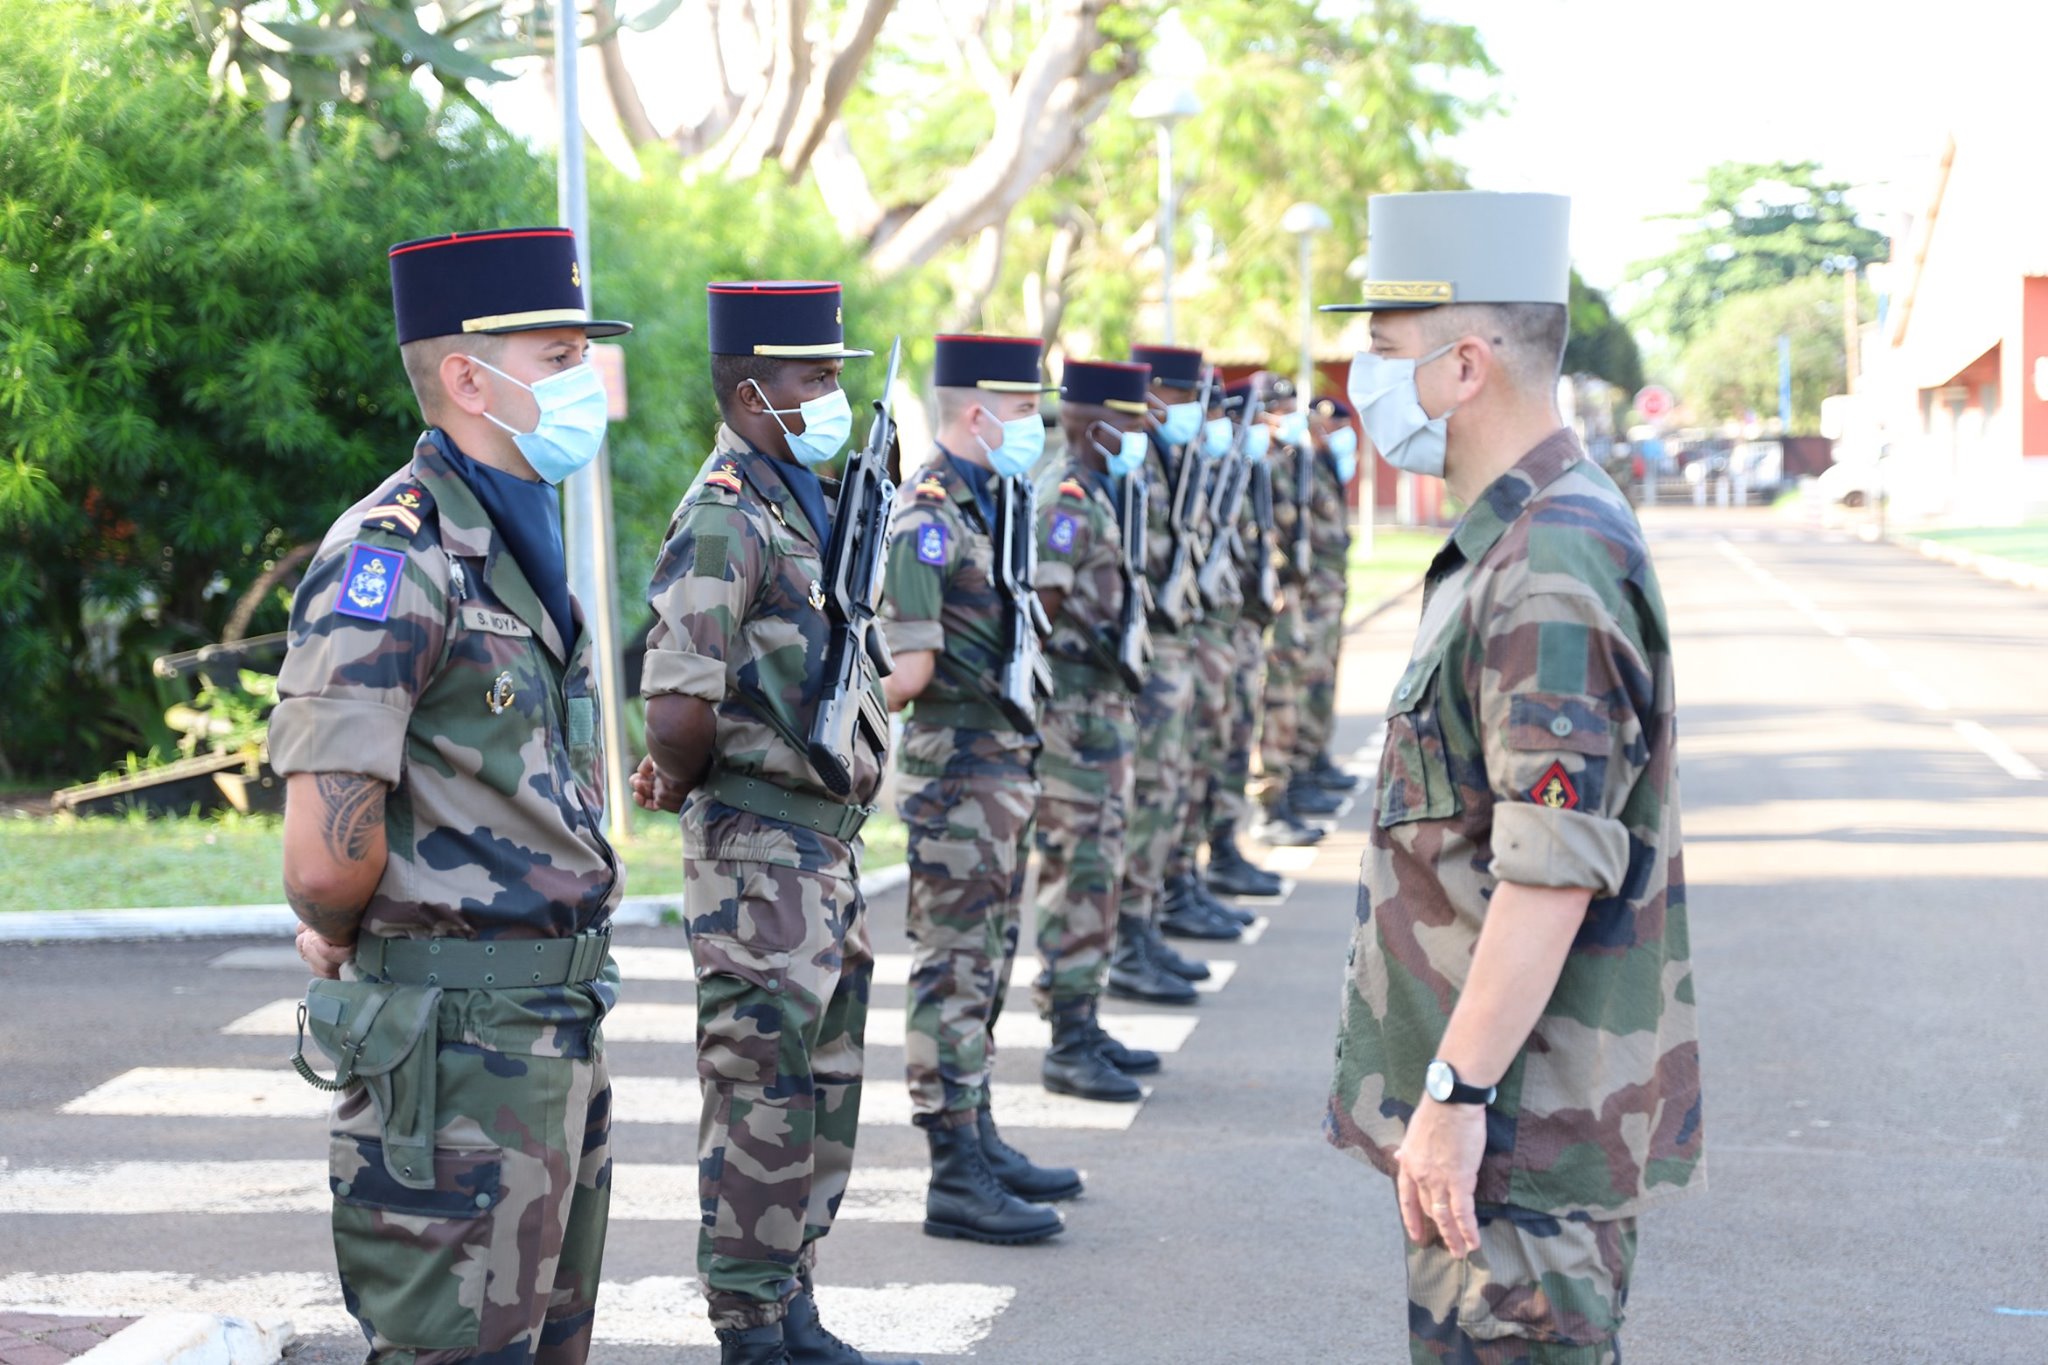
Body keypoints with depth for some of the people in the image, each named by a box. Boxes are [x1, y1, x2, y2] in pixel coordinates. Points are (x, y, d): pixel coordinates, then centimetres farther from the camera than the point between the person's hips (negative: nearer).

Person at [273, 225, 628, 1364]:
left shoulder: (522, 546, 13)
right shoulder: (394, 555, -18)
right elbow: (326, 860, -26)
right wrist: (348, 937, -5)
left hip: (563, 1031, 9)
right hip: (455, 1046, -9)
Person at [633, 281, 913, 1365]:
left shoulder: (807, 503, 14)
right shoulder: (729, 515, -17)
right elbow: (680, 710, -26)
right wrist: (682, 782, -8)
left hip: (828, 836, 9)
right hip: (760, 843, -9)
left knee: (824, 1085, 15)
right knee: (764, 1094, -3)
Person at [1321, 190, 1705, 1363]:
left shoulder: (1553, 573, -21)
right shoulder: (1513, 547, 14)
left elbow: (1555, 873, -26)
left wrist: (1455, 1094, -25)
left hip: (1526, 1123, -10)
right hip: (1504, 1101, 10)